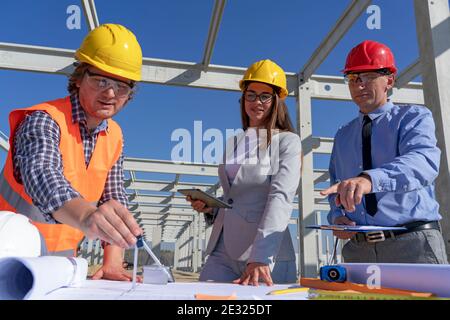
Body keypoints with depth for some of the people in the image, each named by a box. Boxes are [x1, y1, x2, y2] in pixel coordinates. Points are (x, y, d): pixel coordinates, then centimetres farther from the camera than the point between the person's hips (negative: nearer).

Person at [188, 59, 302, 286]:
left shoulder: (287, 142, -1)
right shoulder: (232, 143, 14)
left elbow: (281, 197, -15)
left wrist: (260, 258, -25)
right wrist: (209, 207, 2)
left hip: (269, 254, -4)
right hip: (222, 252, 4)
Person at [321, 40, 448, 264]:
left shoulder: (414, 117, 1)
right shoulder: (342, 136, 17)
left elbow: (423, 160, -21)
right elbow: (336, 186, 20)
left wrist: (369, 179, -39)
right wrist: (337, 216, -2)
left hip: (414, 245, -4)